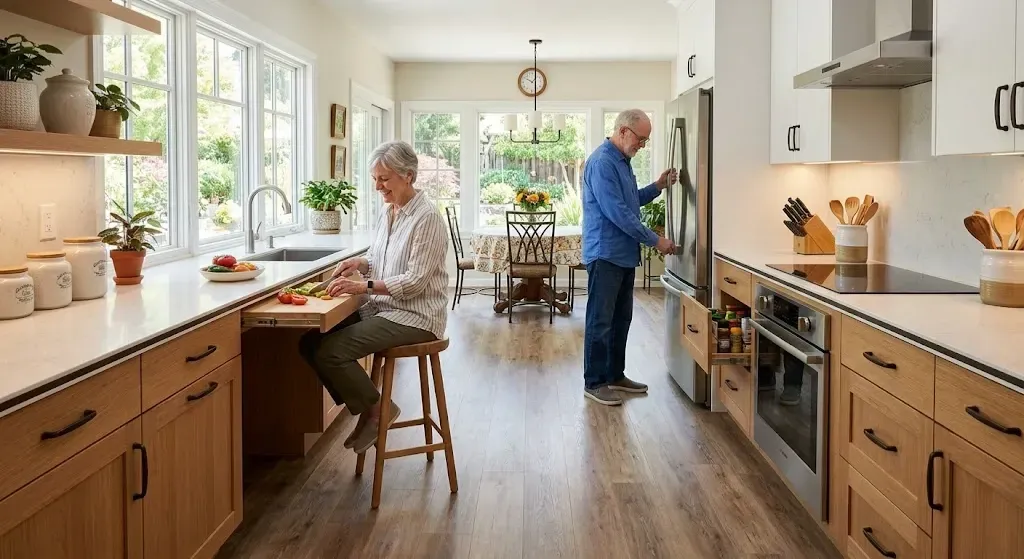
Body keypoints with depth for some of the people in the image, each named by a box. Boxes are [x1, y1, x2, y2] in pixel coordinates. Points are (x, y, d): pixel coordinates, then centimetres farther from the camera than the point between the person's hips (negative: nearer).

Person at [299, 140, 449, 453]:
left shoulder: (427, 217, -16)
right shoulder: (388, 211, 9)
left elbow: (414, 281, -20)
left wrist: (364, 286, -25)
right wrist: (360, 263, 0)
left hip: (415, 315, -9)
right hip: (383, 307, 9)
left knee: (329, 351, -20)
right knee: (311, 341, -5)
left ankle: (378, 409, 3)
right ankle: (365, 410, 6)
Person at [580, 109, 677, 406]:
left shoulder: (622, 160, 13)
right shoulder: (602, 162, -18)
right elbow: (617, 213, -22)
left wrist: (658, 186, 9)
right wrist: (655, 240, -16)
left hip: (624, 254, 10)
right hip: (605, 255, -10)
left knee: (621, 319, 15)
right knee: (600, 321, -2)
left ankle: (615, 375, 25)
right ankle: (594, 383, 6)